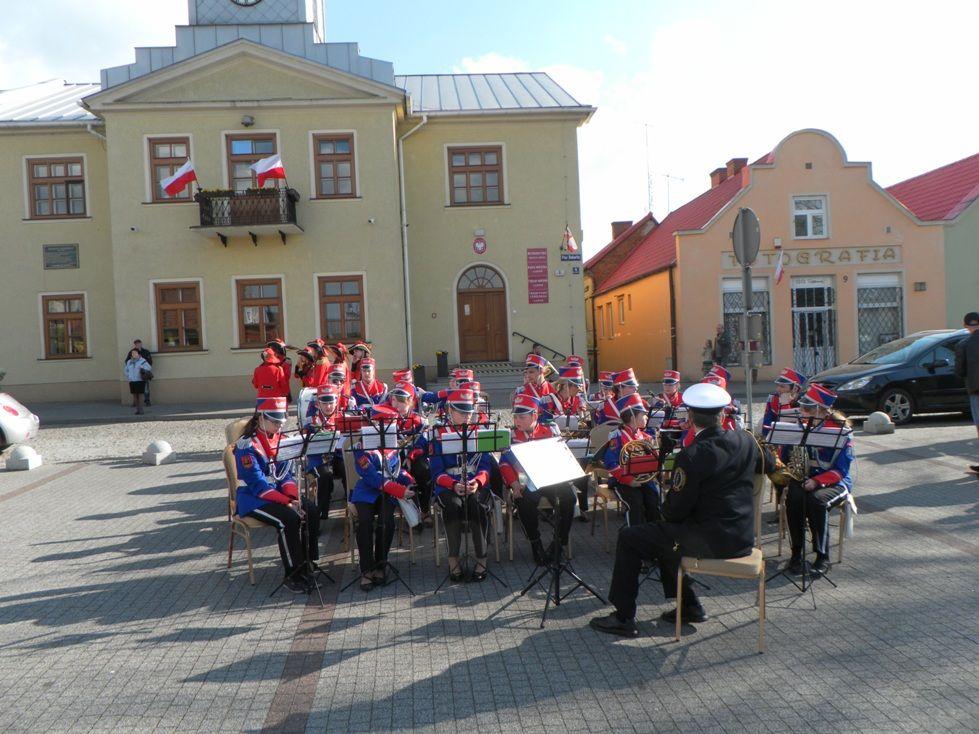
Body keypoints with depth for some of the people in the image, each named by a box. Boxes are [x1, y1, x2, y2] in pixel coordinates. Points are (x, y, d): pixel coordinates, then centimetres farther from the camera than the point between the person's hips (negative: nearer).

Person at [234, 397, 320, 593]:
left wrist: (293, 497, -11)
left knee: (312, 510, -14)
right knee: (289, 518, -29)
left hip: (277, 493, 7)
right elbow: (257, 485, -23)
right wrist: (287, 502, -27)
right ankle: (293, 575, -17)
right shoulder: (247, 445, -17)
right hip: (252, 498, -7)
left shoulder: (280, 439, 7)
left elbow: (286, 474, 8)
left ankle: (308, 562, -3)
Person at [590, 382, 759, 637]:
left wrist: (665, 510, 10)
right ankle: (690, 605, 32)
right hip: (744, 537, 8)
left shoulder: (692, 456, -21)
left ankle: (624, 618, 8)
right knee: (662, 533, 27)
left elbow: (677, 509, -15)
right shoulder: (746, 440, 0)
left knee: (629, 538, 3)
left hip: (713, 540, -8)